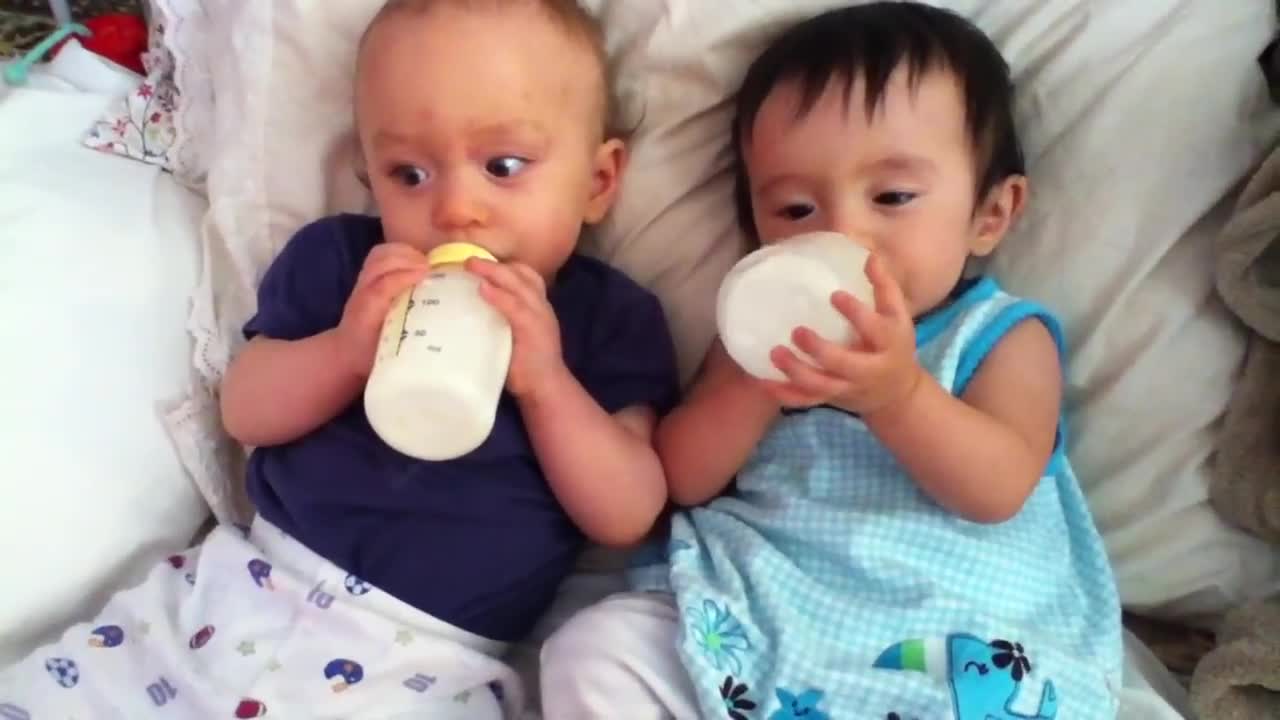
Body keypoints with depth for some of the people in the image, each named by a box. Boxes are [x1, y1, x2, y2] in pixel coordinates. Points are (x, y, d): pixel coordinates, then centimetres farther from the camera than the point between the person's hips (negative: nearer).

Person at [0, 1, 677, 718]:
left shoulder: (609, 318, -1)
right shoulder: (337, 259, 4)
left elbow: (627, 518, -5)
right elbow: (245, 412, 3)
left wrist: (545, 383, -19)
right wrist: (345, 349, -16)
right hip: (247, 588, 3)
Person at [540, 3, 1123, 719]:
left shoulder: (1003, 336, 3)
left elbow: (1000, 490, -13)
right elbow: (681, 480, 5)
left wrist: (898, 392, -30)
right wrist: (756, 385, -13)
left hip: (943, 644, -2)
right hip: (751, 619, 3)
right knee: (596, 651, -17)